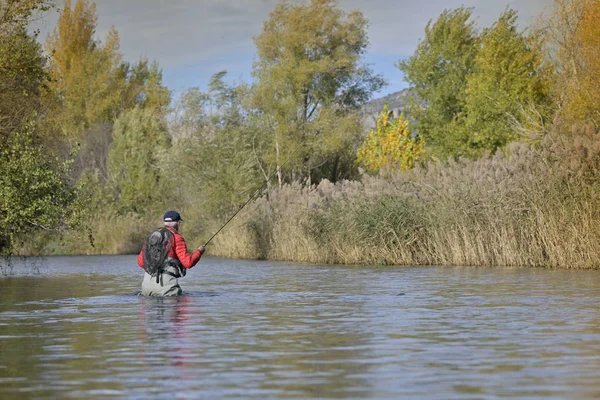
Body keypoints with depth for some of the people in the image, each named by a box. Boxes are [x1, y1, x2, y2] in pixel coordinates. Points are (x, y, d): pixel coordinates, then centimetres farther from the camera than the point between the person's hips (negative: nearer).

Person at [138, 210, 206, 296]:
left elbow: (140, 262, 20)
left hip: (147, 283, 6)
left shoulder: (151, 236, 17)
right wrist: (199, 251, 10)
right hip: (166, 283, -6)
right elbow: (188, 262, -8)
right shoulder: (176, 238, -2)